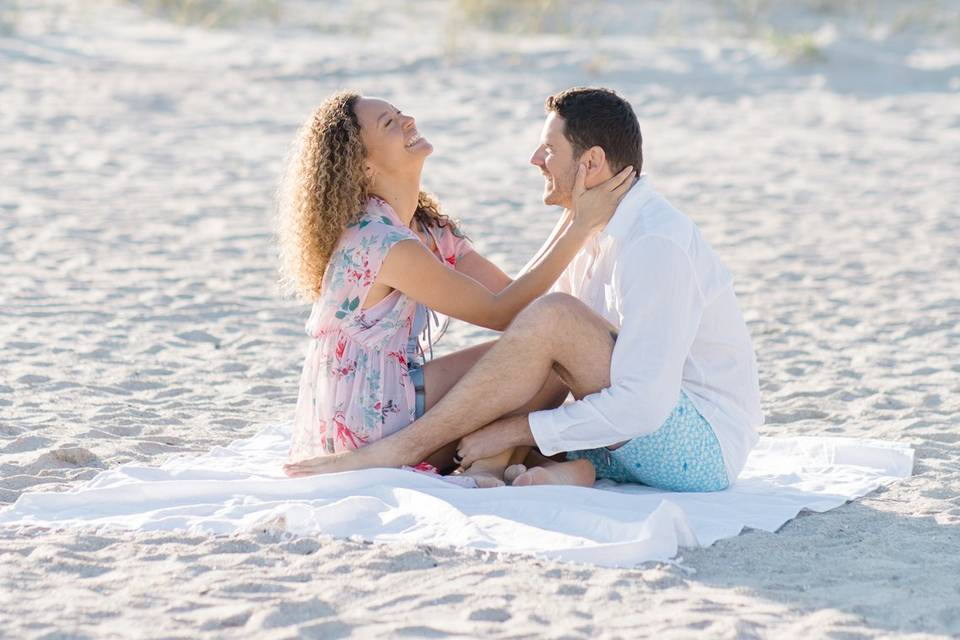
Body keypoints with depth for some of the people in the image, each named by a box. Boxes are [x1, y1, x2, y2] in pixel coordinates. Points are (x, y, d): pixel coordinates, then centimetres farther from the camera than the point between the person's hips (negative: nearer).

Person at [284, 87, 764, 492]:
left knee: (552, 318, -24)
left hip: (704, 446, -10)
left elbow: (642, 404, -28)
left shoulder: (656, 246, -21)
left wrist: (512, 430, -23)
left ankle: (399, 449, -19)